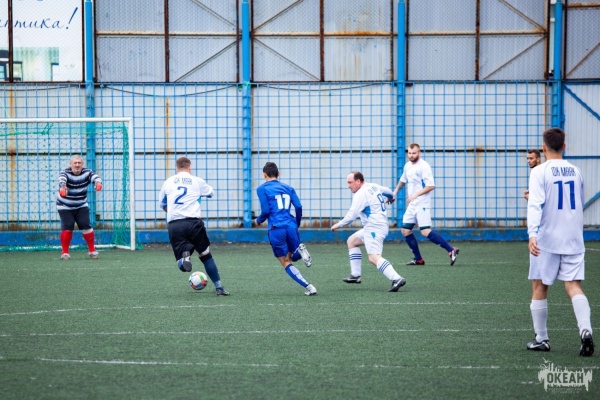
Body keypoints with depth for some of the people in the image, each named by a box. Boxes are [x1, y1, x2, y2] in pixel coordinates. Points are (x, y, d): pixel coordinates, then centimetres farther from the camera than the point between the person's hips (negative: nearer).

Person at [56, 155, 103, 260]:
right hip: (65, 207, -2)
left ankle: (92, 250, 9)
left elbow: (94, 176, -31)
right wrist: (62, 187, -66)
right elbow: (62, 179, -42)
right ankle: (65, 252, 1)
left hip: (81, 206, 2)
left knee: (86, 225, -5)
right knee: (67, 227, -10)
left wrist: (98, 182, -56)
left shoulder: (86, 172, -11)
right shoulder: (65, 173, -20)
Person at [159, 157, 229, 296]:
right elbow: (211, 193, 27)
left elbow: (162, 205, 26)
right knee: (205, 255, 16)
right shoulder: (197, 181, 8)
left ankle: (184, 256, -32)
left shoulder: (168, 182, 13)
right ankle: (219, 287, 14)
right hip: (193, 222, -1)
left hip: (173, 225, 1)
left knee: (181, 264, 3)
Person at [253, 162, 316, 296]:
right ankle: (299, 250, -16)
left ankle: (308, 287, -10)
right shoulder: (288, 188, 16)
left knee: (286, 263, 7)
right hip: (291, 226, 3)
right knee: (293, 257, 22)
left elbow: (265, 211, -3)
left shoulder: (262, 189, 4)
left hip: (276, 229, -3)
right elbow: (298, 207, 6)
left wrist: (258, 221, 16)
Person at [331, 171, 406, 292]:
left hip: (374, 228, -11)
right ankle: (355, 275, 24)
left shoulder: (360, 194, -15)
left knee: (374, 258, -23)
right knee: (351, 241, 24)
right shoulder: (373, 186, 11)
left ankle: (396, 279, -38)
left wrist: (338, 225, -4)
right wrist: (390, 198, 54)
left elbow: (351, 216, -18)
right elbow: (388, 192, 30)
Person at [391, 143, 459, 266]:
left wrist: (416, 195, -22)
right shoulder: (407, 166, 12)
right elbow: (403, 180, 31)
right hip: (411, 205, 8)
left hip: (422, 205, -8)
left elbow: (431, 186, -19)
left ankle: (451, 250, -12)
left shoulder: (424, 166, -13)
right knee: (405, 231, 4)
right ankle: (418, 259, 14)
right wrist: (395, 192, 24)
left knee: (425, 232, -17)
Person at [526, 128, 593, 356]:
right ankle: (585, 330, -23)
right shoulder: (575, 171, 9)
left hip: (547, 239, -4)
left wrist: (532, 234, -29)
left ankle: (541, 339, 13)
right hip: (573, 240, 4)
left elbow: (535, 204, -20)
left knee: (539, 288, 9)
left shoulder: (540, 172, -8)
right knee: (574, 286, -1)